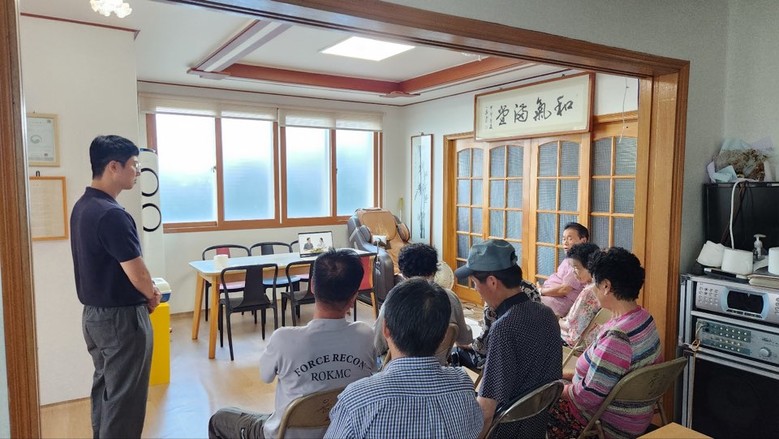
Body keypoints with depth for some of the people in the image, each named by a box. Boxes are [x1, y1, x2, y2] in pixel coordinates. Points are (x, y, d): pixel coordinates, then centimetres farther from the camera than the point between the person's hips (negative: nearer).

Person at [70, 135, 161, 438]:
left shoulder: (82, 207, 6)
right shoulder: (111, 214, -25)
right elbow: (136, 273, -22)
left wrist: (144, 289, 8)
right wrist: (152, 296, -2)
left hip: (94, 313, 10)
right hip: (121, 317, -10)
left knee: (105, 389, 21)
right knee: (125, 398, 3)